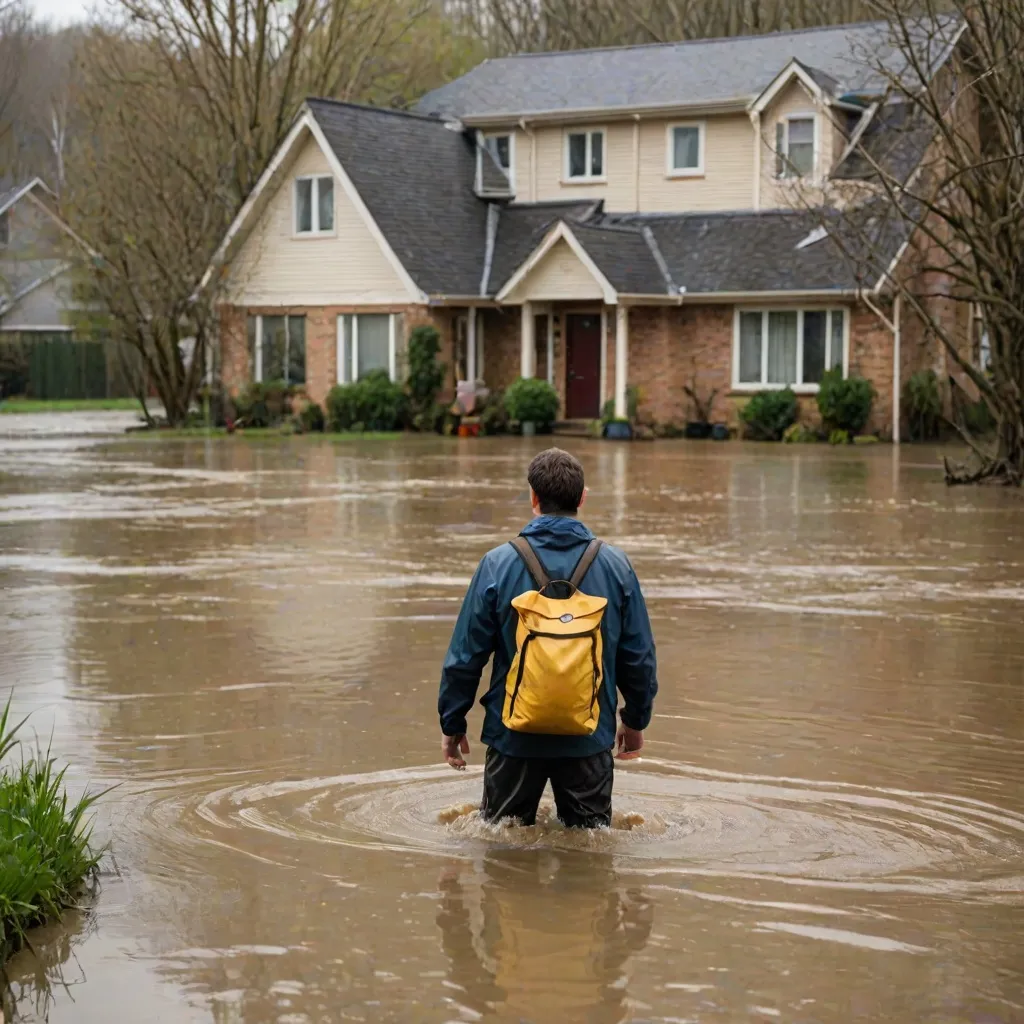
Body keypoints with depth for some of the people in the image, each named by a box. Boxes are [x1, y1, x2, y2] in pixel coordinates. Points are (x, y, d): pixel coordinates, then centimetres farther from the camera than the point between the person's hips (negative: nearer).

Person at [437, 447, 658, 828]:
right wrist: (636, 720, 19)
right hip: (590, 738, 1)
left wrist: (452, 725, 8)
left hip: (514, 737, -1)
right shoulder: (615, 566, -4)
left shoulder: (498, 564, -9)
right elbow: (639, 656, 4)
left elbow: (465, 656, -5)